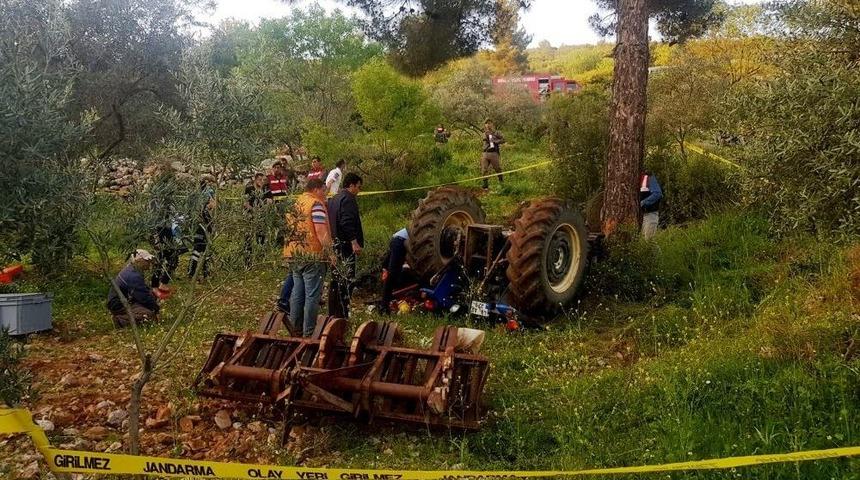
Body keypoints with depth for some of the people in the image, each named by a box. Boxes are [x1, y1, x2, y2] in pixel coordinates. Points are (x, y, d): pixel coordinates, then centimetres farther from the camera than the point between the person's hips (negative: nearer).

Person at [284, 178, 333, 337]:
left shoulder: (295, 203, 15)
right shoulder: (316, 204, -9)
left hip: (293, 255, 8)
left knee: (297, 292, 14)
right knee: (312, 295, -2)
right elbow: (321, 231, -18)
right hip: (312, 255, -8)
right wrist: (330, 253, -14)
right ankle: (309, 332, 0)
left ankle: (295, 328, 20)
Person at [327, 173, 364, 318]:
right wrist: (354, 242, -26)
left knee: (335, 280, 15)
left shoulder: (333, 199, 19)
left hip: (333, 245, 10)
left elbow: (330, 222, 22)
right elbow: (347, 223, -23)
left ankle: (332, 314, 20)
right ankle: (342, 316, -9)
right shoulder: (348, 199, -11)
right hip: (345, 245, -10)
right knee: (347, 281, -8)